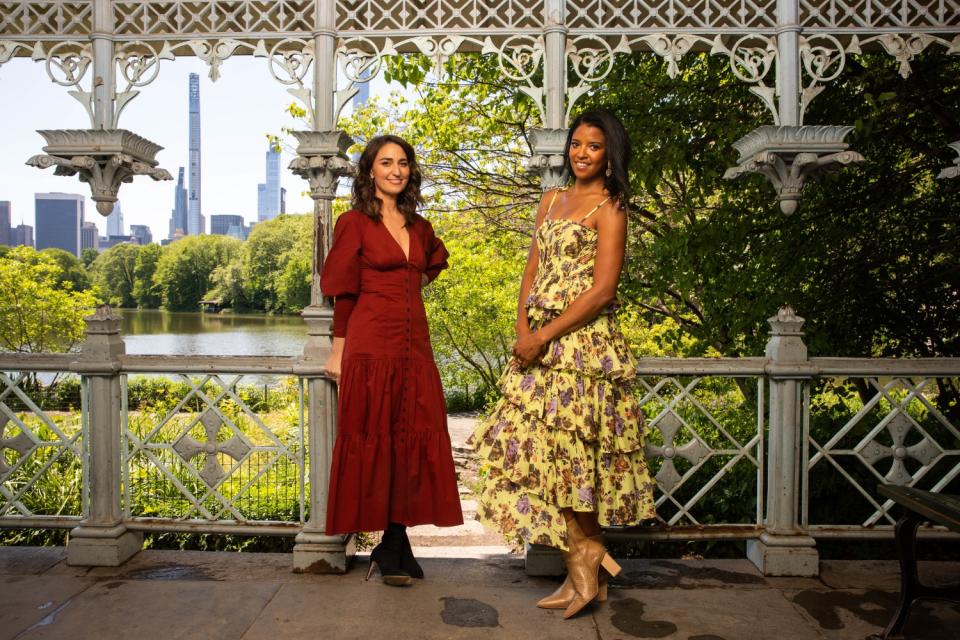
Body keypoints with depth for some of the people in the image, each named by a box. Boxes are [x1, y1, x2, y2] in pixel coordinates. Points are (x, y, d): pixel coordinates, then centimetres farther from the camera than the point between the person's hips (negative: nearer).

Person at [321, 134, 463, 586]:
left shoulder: (419, 227, 14)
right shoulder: (355, 222, -1)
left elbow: (435, 259, 37)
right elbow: (343, 290, -2)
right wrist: (339, 349, -5)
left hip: (414, 345, 6)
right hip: (371, 345, -6)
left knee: (413, 441, 4)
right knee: (374, 440, 0)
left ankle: (393, 548, 16)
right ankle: (394, 549, 11)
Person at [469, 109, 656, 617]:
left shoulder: (609, 208, -3)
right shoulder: (552, 201, 17)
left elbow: (602, 291, -12)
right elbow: (532, 272, 14)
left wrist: (544, 336, -13)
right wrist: (523, 330, -1)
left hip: (583, 343, -6)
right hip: (540, 343, 7)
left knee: (564, 452, -4)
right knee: (569, 458, 7)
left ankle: (584, 557, 14)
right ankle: (588, 571, 18)